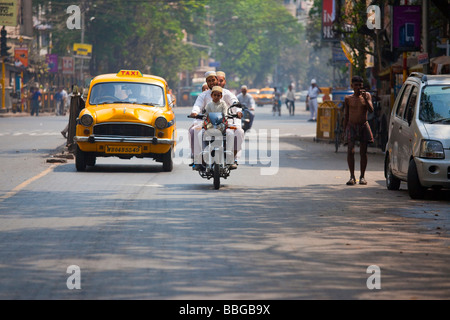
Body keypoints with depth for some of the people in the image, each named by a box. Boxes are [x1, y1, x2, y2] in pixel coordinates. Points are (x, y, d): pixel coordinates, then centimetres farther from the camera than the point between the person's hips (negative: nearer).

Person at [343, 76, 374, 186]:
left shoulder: (366, 95, 4)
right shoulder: (348, 99, 4)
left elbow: (371, 110, -9)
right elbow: (346, 116, 10)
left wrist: (365, 98, -21)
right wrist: (345, 130, 7)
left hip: (363, 126, 0)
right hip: (351, 126, 0)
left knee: (363, 152, 3)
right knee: (350, 151, -11)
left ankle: (362, 176, 11)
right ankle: (352, 176, -7)